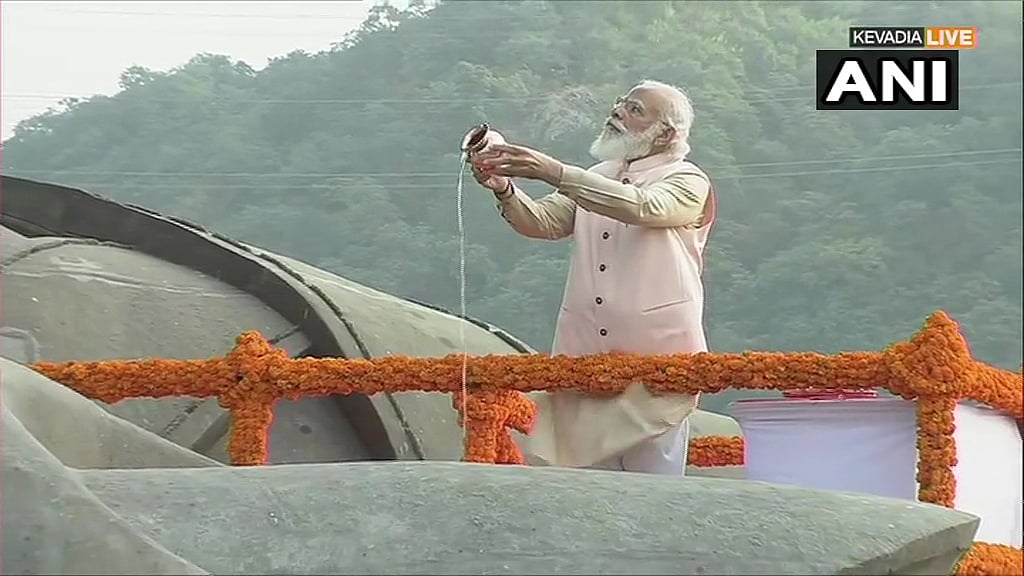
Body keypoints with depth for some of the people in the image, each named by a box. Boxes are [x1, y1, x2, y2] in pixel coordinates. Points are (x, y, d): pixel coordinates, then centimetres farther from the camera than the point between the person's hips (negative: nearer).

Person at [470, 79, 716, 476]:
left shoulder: (688, 182, 1)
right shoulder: (593, 181, 21)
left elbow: (641, 205, -20)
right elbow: (542, 222, 9)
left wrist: (553, 172, -28)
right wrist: (504, 190, -13)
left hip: (655, 355, -5)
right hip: (585, 355, 5)